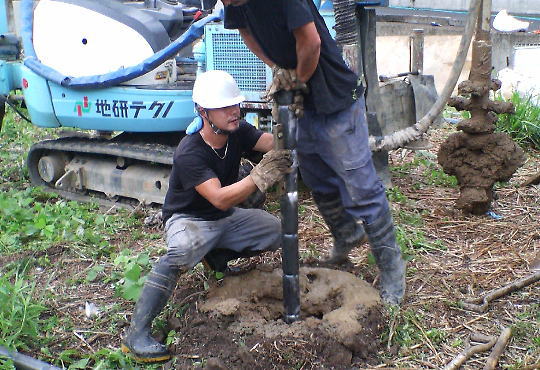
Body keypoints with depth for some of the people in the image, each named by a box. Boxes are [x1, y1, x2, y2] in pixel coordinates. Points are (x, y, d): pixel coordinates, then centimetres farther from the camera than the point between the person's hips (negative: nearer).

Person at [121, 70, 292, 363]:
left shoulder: (238, 132, -9)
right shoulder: (189, 152, -29)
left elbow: (272, 142, -25)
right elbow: (220, 198, -38)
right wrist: (261, 176, -48)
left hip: (226, 218, 7)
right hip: (188, 220, -7)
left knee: (276, 232, -6)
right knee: (184, 250, -40)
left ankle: (217, 256, 16)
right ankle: (136, 334, -32)